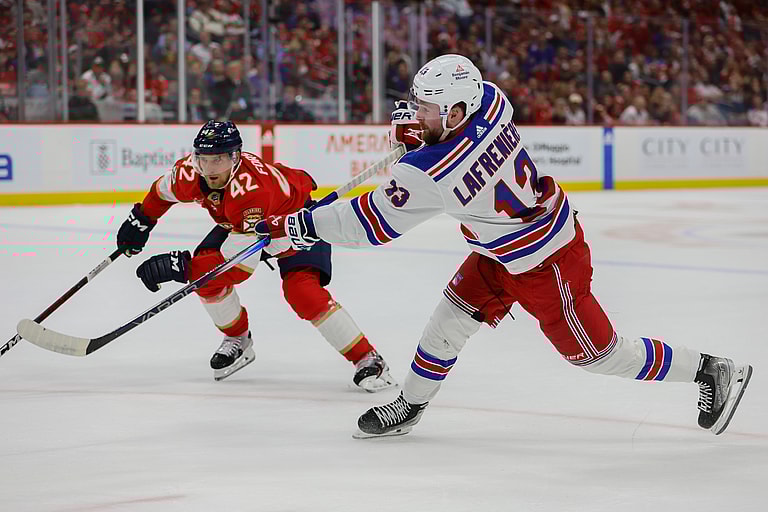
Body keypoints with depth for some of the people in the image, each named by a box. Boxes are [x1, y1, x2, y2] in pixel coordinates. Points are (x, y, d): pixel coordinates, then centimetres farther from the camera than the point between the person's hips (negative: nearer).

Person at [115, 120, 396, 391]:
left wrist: (181, 265, -47)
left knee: (302, 292, -25)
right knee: (205, 272, -10)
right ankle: (238, 340, 16)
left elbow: (242, 260, -45)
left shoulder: (250, 187, -44)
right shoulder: (190, 173, -23)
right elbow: (164, 189, 4)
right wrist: (141, 219, 16)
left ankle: (368, 360, -16)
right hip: (239, 223, 7)